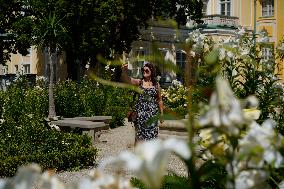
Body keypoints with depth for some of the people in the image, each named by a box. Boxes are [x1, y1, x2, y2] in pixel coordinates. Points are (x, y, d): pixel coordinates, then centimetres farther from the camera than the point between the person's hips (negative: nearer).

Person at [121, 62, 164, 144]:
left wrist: (161, 114, 11)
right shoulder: (139, 82, 1)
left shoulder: (156, 84, 6)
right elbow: (128, 79, -17)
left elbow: (159, 100, 12)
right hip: (140, 113, -1)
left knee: (152, 135, 5)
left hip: (152, 114, 1)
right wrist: (124, 71, -38)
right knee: (139, 135, -1)